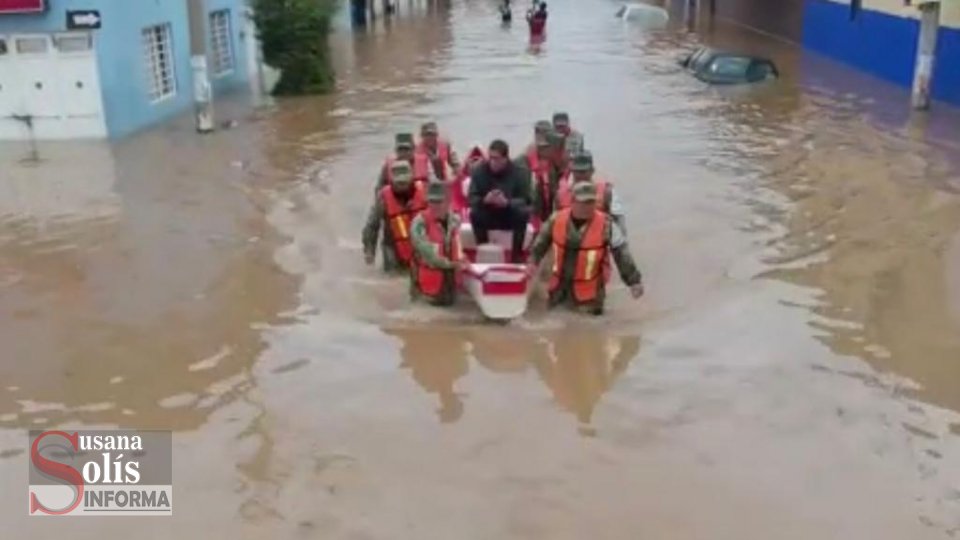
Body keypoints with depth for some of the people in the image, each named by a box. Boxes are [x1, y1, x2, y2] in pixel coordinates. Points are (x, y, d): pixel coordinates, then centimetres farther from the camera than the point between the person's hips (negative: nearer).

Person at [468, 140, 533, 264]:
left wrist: (507, 202, -38)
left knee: (523, 213, -31)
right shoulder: (479, 171, -13)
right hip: (488, 217, 1)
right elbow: (471, 199, -14)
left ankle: (517, 254, -18)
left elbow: (527, 200, -19)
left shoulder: (519, 172, -16)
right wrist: (484, 200, -37)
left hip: (511, 218, -1)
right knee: (475, 213, -29)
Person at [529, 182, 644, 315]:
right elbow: (542, 241, 13)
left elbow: (622, 253, -12)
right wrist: (534, 261, 17)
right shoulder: (556, 219, -7)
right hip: (560, 288, 4)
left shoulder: (606, 225, -16)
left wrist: (634, 280, -11)